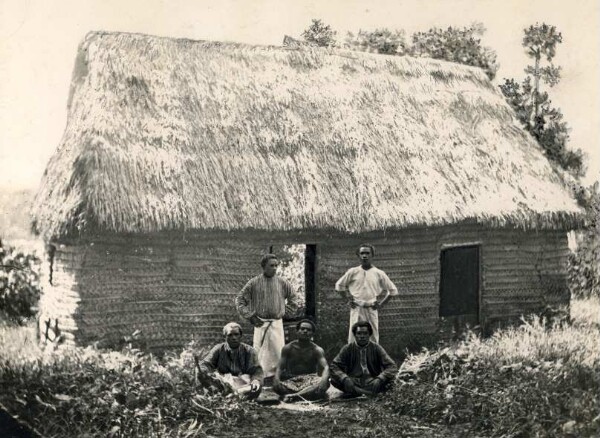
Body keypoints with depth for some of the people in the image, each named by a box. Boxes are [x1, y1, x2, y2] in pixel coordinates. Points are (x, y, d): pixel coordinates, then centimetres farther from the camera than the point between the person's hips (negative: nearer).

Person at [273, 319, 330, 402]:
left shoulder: (317, 350, 1)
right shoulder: (288, 348, 5)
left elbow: (325, 367, -13)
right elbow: (280, 368, -1)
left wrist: (323, 380, -36)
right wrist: (276, 379, -25)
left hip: (310, 382, 0)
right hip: (291, 382, 0)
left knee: (325, 383, -33)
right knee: (276, 386, -31)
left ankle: (293, 396, -44)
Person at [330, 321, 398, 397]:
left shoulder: (376, 348, 3)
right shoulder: (347, 349, 5)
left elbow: (392, 366, -5)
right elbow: (334, 366, -3)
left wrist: (379, 379, -24)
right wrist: (344, 378, -24)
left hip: (372, 383, 0)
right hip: (353, 383, 0)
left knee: (391, 379, -27)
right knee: (333, 379, -28)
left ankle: (357, 391, -34)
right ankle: (369, 392, -37)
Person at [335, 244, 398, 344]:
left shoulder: (379, 274, 5)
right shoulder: (352, 272, 6)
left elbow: (392, 290, 11)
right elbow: (339, 286, 16)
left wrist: (381, 304, 3)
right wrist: (348, 299, 7)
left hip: (371, 309, 1)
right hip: (357, 309, 0)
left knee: (373, 339, 1)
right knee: (354, 339, -4)